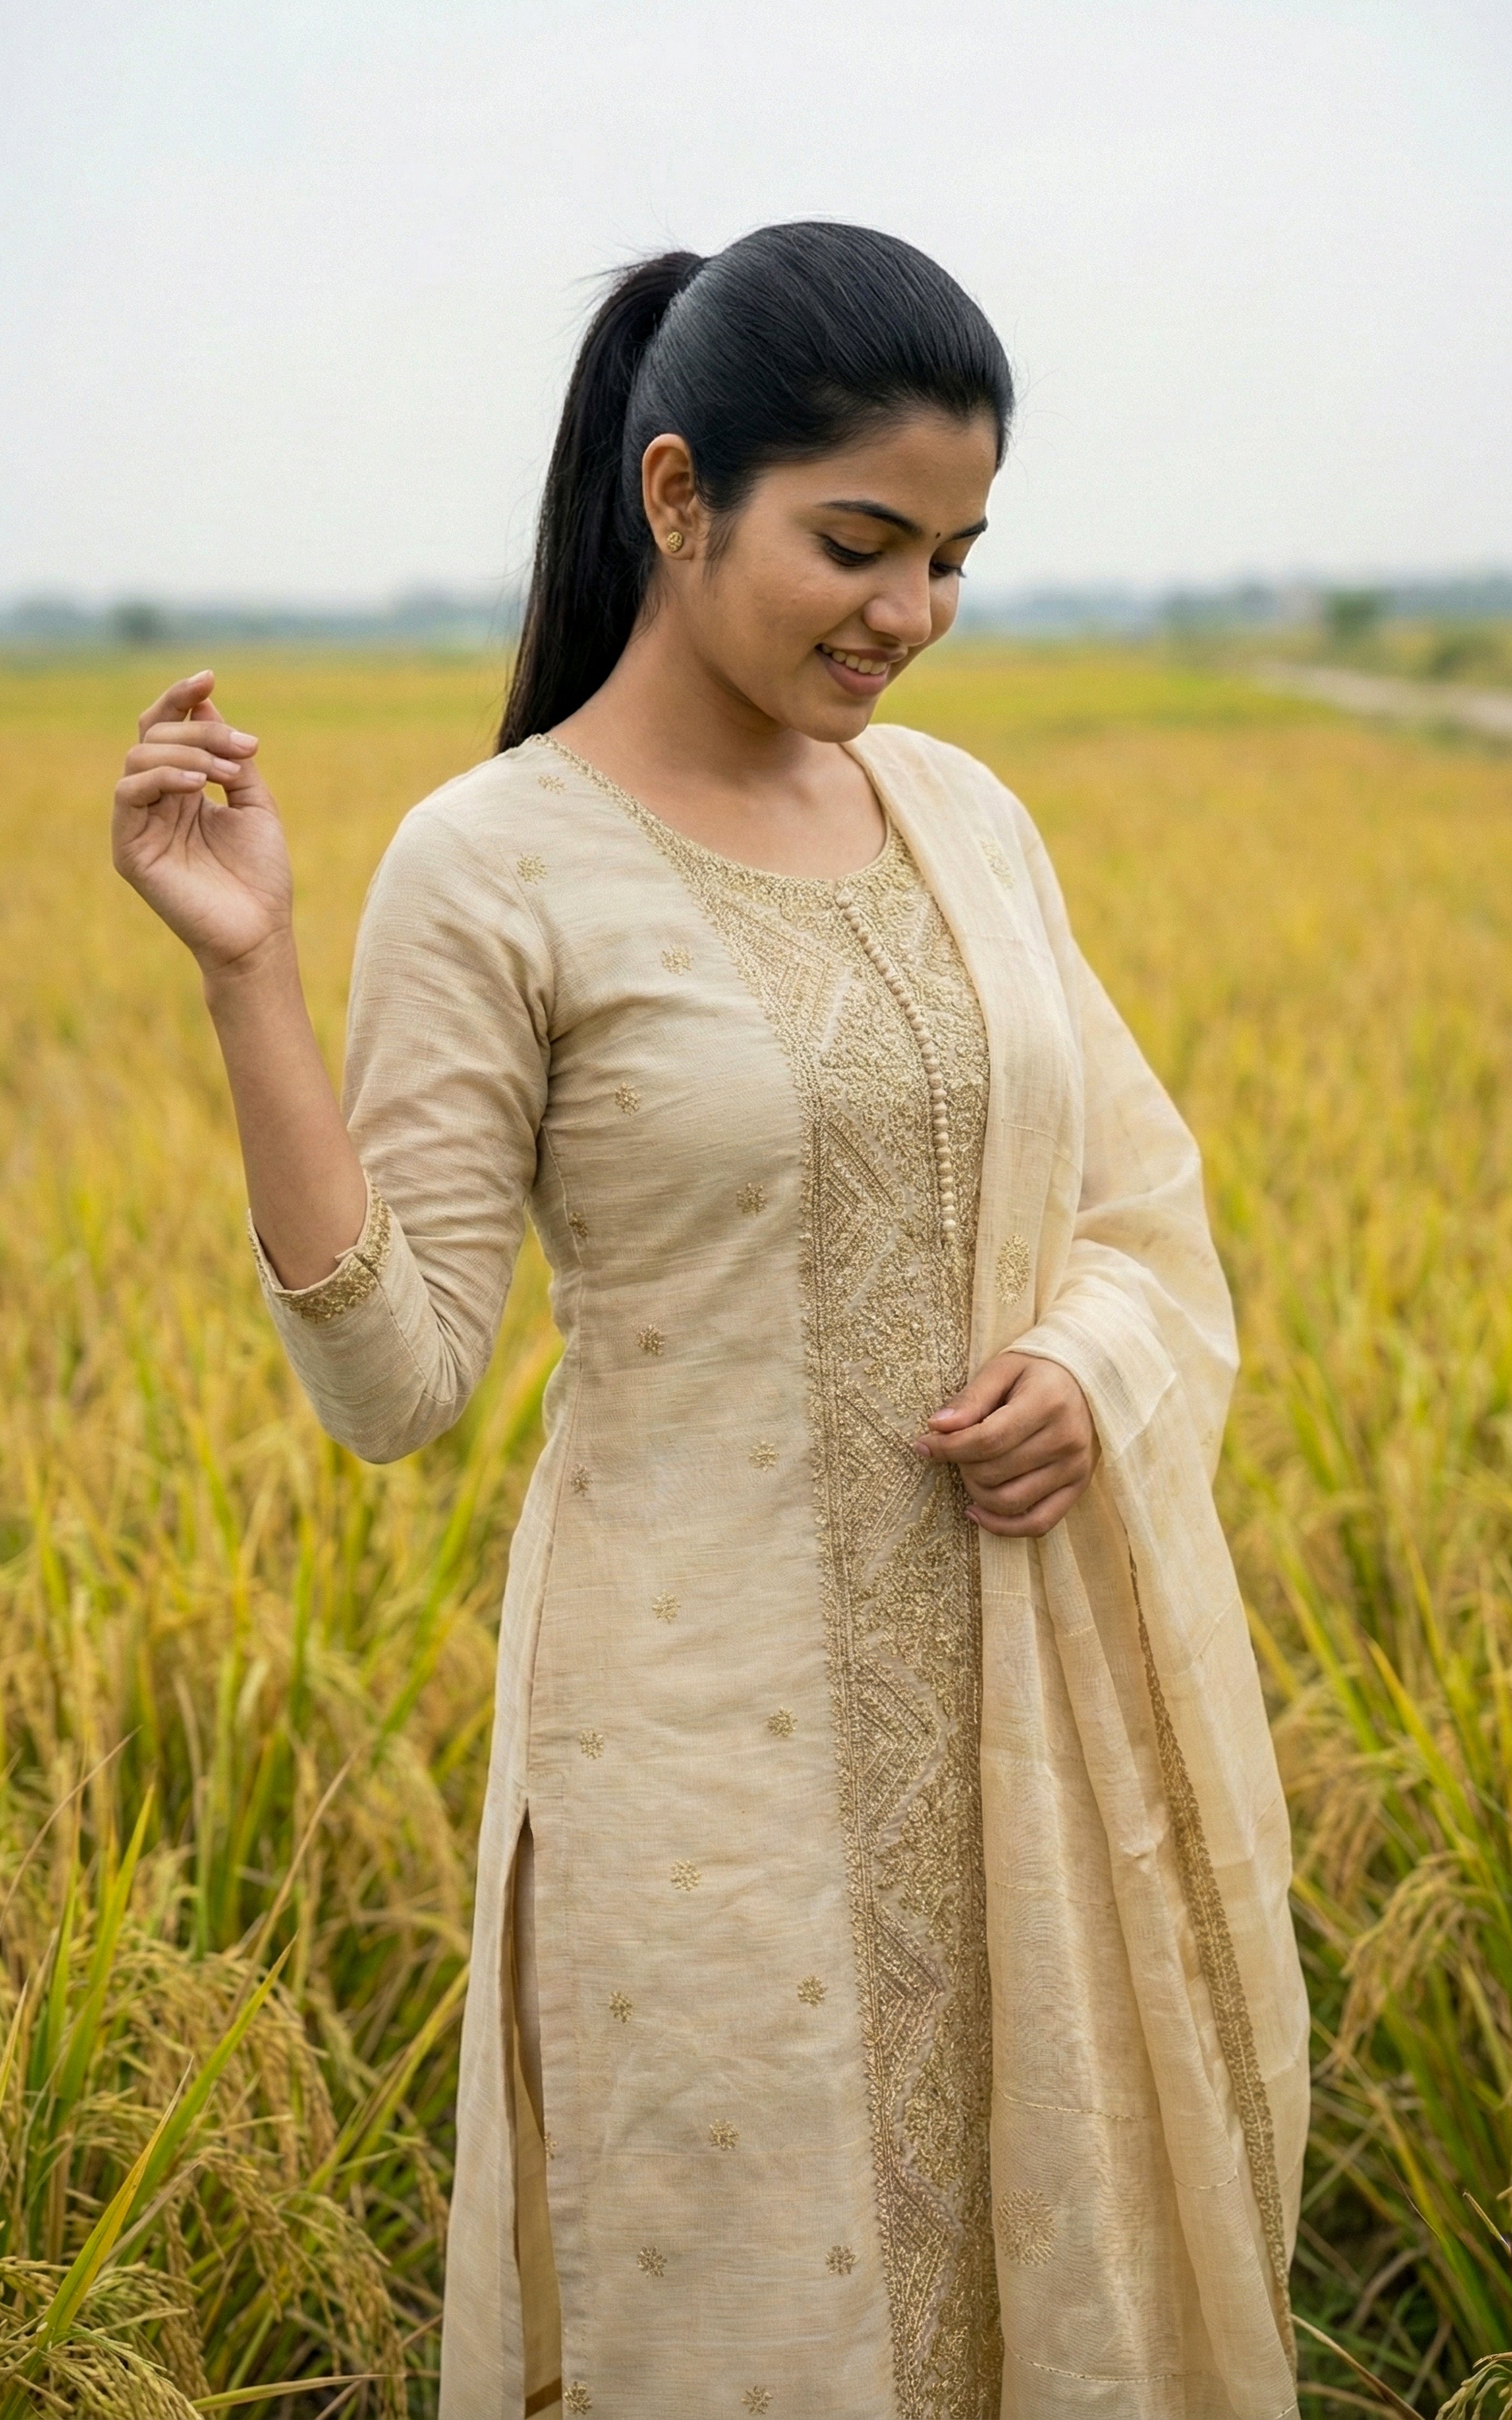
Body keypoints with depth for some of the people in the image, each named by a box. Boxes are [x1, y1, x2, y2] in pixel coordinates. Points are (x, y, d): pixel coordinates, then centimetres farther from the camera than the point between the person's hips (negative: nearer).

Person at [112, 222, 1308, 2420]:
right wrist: (247, 975, -21)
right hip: (723, 1741, -5)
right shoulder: (494, 871, -9)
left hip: (1031, 1718, 5)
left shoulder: (966, 814, 6)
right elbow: (392, 1383, -11)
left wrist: (1089, 1373, -8)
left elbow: (1141, 1208, 14)